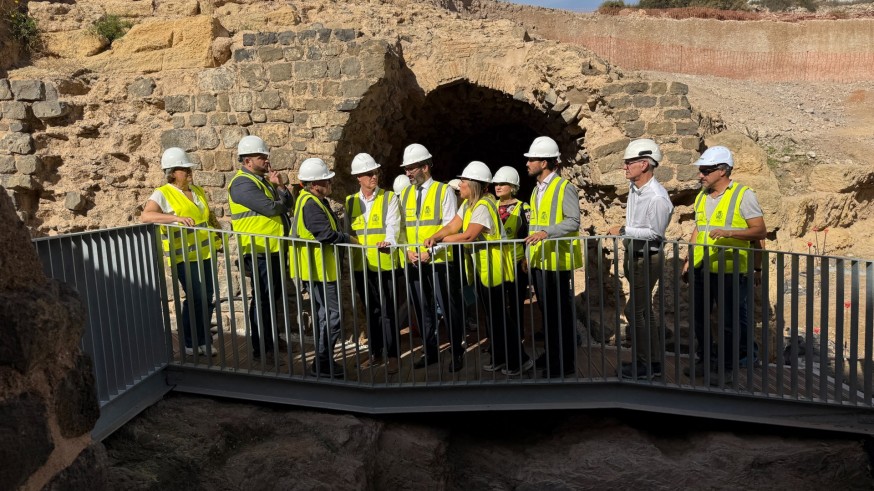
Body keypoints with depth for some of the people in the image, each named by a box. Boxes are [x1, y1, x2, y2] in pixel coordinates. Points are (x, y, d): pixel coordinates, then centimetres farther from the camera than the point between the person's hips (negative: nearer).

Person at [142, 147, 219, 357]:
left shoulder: (197, 190, 13)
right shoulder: (162, 194, -8)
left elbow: (209, 216, 25)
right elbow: (145, 216, -24)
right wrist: (176, 217, -34)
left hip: (205, 253, 7)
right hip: (184, 256, -7)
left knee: (208, 298, 8)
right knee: (196, 297, -10)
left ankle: (203, 340, 22)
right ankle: (190, 343, 7)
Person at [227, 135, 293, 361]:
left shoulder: (263, 179, 16)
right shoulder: (243, 184, -15)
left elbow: (288, 203, 11)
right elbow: (271, 208, -25)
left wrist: (281, 186, -7)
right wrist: (281, 190, -5)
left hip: (274, 249, 9)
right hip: (259, 252, -9)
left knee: (274, 296, 18)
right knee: (262, 299, -2)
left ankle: (272, 341, 31)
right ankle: (260, 349, 9)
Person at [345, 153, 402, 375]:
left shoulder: (389, 198, 1)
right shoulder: (350, 201, 11)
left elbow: (393, 225, -11)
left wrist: (388, 241, -31)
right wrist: (351, 256, 1)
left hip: (385, 263, -4)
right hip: (361, 265, 4)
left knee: (388, 311, 0)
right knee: (371, 310, 13)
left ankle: (392, 355, 10)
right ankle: (376, 353, 25)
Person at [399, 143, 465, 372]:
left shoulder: (444, 191, -4)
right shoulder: (405, 194, 11)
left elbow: (449, 228, -10)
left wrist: (431, 251, -18)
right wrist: (408, 250, -4)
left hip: (440, 260, -5)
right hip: (413, 263, 5)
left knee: (449, 309, 1)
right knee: (422, 309, 13)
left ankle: (457, 353, 15)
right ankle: (430, 352, 27)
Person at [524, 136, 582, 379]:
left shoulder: (564, 187, -11)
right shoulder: (536, 190, 15)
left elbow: (573, 221, -19)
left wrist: (547, 233, -28)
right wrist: (529, 254, 15)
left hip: (557, 260, -8)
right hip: (539, 260, 8)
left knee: (561, 311, -1)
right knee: (546, 309, 15)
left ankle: (565, 361, 8)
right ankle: (551, 354, 28)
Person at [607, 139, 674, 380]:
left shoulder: (657, 197, -23)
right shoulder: (633, 187, 5)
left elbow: (654, 232, -22)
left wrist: (623, 230, -18)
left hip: (648, 259, -9)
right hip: (634, 256, 10)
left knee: (634, 310, -6)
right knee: (644, 310, 15)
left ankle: (644, 364, 8)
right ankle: (655, 361, 26)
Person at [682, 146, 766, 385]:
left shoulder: (743, 195, -8)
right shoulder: (701, 197, 12)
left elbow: (760, 231, -11)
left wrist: (729, 233, -25)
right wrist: (688, 261, 15)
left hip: (730, 270, -7)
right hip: (701, 269, 7)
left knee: (731, 321, 4)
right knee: (699, 318, 14)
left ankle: (726, 367, 16)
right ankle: (705, 359, 29)